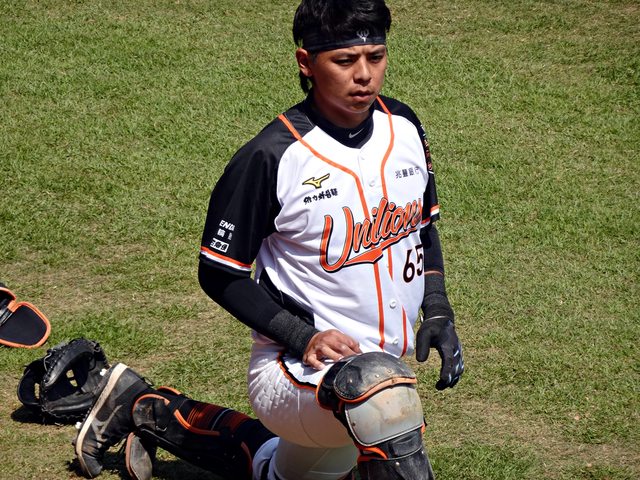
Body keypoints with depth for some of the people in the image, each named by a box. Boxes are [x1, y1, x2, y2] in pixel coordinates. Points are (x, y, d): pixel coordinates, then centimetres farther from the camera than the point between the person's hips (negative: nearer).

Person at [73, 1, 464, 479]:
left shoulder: (404, 128, 0)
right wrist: (304, 337, -22)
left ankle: (149, 411, 40)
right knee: (382, 383, -39)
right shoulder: (270, 158, -19)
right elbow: (220, 274, -11)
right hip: (293, 373, -7)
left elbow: (424, 226, 15)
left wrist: (438, 314, 1)